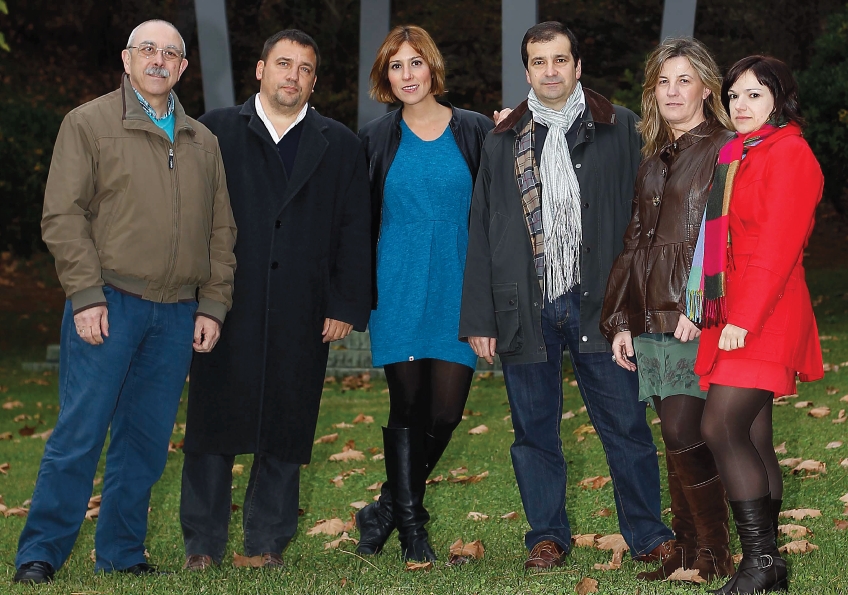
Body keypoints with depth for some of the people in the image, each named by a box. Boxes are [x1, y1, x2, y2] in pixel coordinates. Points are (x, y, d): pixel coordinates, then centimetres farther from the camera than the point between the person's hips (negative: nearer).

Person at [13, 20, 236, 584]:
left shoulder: (203, 142, 16)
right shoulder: (89, 123, 2)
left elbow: (221, 231, 16)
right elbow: (63, 215, -4)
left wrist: (213, 305, 7)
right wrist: (86, 296, -11)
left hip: (178, 314, 4)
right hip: (109, 303, -4)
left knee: (146, 441, 7)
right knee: (80, 433, -5)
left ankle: (122, 553, 17)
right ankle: (40, 554, 3)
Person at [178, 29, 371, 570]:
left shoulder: (340, 145, 12)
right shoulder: (216, 132, 8)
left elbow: (354, 233, 8)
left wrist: (348, 305, -1)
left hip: (302, 316, 1)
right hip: (227, 308, -1)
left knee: (286, 428, 5)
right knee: (214, 422, 2)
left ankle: (269, 541, 15)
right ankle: (203, 544, 11)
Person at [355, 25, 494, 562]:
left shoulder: (476, 133, 3)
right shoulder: (376, 139, 7)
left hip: (457, 289, 0)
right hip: (398, 290, 0)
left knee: (447, 410, -3)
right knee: (407, 406, 1)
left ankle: (389, 510, 18)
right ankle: (410, 525, 14)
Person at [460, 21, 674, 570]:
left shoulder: (621, 129, 5)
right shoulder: (503, 143, 11)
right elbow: (481, 234, 11)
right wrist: (479, 318, 5)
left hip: (598, 303, -2)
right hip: (525, 308, 2)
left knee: (626, 425, 0)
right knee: (535, 430, 9)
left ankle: (648, 534, 13)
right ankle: (548, 534, 22)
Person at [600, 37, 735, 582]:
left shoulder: (726, 150, -3)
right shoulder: (653, 158, 19)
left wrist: (700, 307, -18)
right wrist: (620, 319, 14)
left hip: (699, 319, -7)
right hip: (653, 321, 7)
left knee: (684, 435, -12)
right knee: (680, 440, 8)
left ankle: (714, 557, 0)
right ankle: (686, 554, 13)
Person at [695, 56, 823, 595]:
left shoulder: (789, 154, -8)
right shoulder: (736, 156, 20)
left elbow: (776, 247, -16)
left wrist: (743, 320, -20)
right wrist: (725, 315, 8)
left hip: (763, 319, -8)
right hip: (733, 319, 8)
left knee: (721, 428, -15)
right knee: (753, 439, 7)